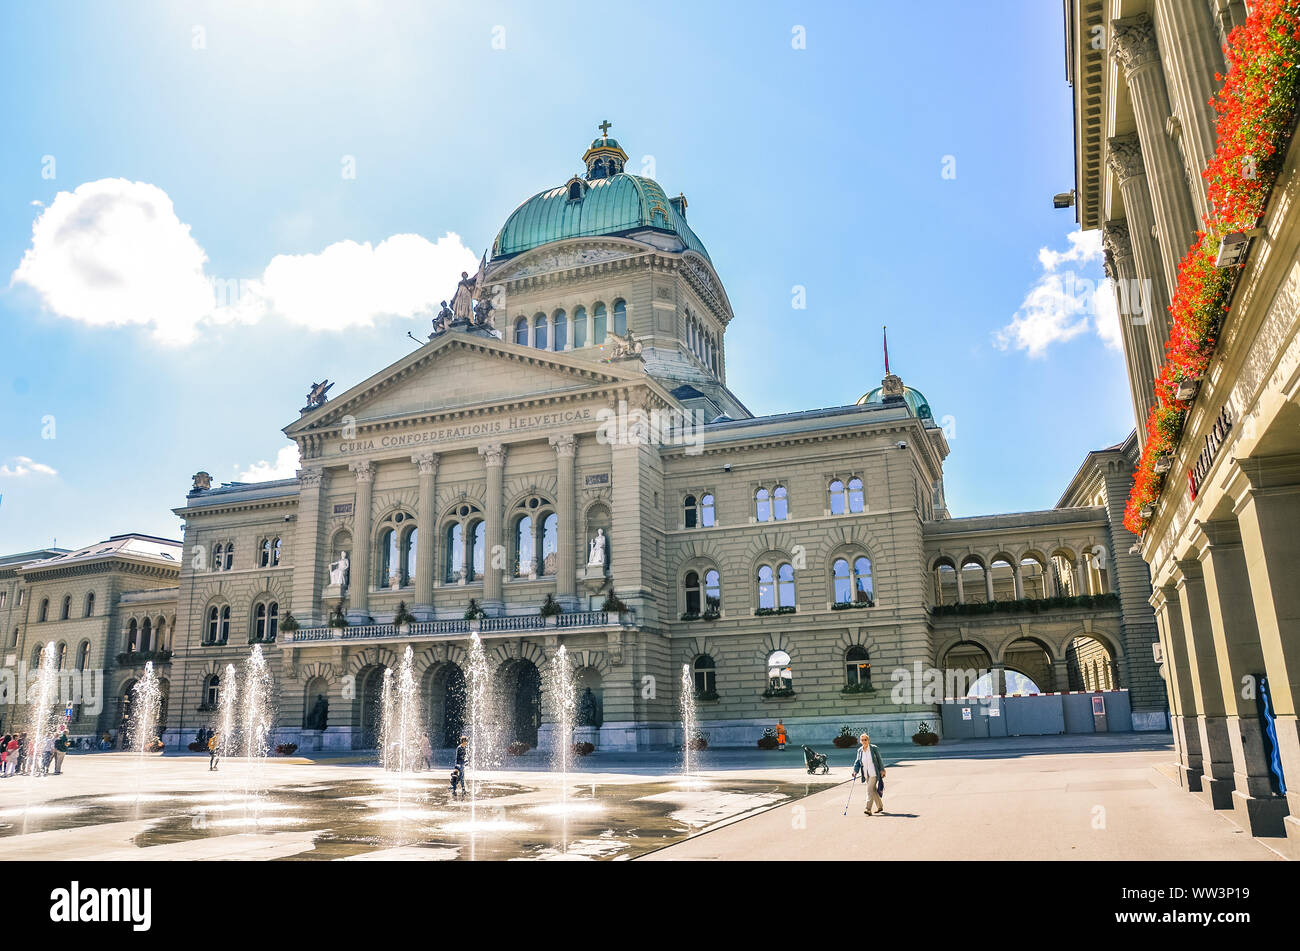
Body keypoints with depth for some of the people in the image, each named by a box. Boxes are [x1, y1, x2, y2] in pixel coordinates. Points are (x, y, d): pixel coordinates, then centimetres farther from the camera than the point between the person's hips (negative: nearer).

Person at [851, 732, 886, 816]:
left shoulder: (874, 748, -7)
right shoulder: (859, 750, 5)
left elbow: (879, 760, 0)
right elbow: (857, 762, 8)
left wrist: (882, 770, 1)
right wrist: (855, 770, -6)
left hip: (874, 773, -5)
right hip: (866, 774, 5)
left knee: (870, 790, -15)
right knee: (873, 791, 14)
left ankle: (868, 809, -16)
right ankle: (880, 806, 31)